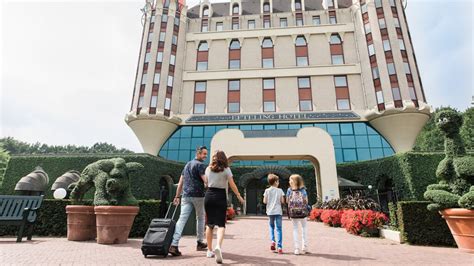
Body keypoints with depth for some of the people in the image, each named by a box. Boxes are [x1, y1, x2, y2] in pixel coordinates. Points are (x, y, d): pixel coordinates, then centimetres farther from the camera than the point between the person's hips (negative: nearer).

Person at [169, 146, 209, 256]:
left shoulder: (187, 164, 18)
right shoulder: (200, 165, -6)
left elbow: (180, 182, 18)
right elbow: (206, 181, -17)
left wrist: (177, 196, 21)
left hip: (186, 196, 6)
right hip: (198, 196, -5)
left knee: (182, 219, -2)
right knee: (200, 218, 13)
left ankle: (174, 245, -12)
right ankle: (200, 243, 23)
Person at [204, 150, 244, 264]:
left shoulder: (208, 169, 7)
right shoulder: (226, 169, -3)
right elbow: (232, 185, -4)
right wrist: (239, 196, 8)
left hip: (209, 195, 4)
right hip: (220, 197, -3)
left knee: (209, 224, 14)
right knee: (221, 224, -2)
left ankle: (210, 250, 19)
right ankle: (218, 246, -26)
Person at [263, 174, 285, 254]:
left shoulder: (267, 190, -2)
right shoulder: (280, 190, -3)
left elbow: (264, 201, -3)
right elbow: (282, 201, -5)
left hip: (270, 211, 1)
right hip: (278, 211, -1)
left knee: (271, 227, 21)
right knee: (279, 229, 4)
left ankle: (273, 241, 3)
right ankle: (279, 247, 1)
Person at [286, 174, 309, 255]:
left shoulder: (289, 190, -4)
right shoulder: (303, 190, -4)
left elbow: (287, 201, -1)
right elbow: (306, 201, -3)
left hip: (293, 212, 0)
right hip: (302, 212, 0)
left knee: (295, 229, 10)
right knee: (303, 228, 17)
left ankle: (297, 249, 7)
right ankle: (304, 247, 16)